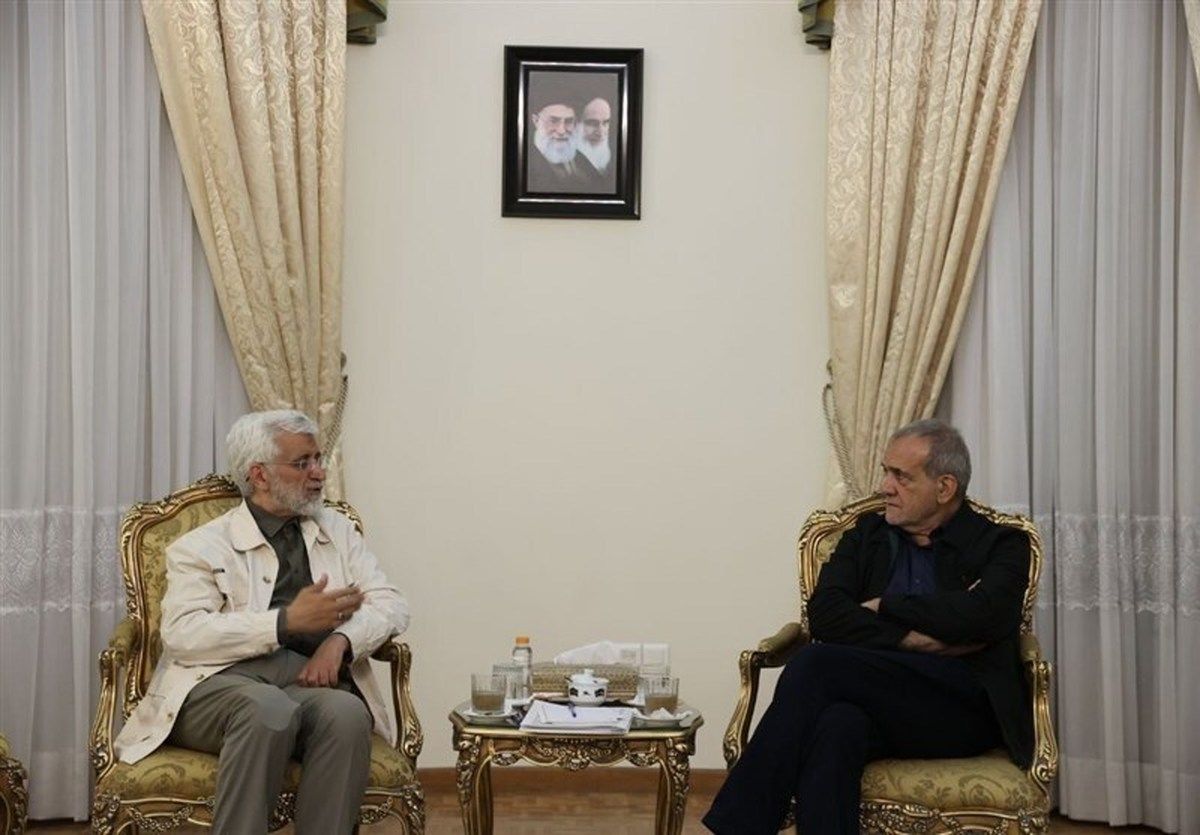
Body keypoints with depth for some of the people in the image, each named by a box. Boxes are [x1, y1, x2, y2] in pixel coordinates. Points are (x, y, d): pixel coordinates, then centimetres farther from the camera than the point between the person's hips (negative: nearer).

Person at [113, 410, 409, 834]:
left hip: (313, 681, 3)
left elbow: (391, 605, 12)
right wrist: (288, 621, -13)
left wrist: (340, 639, -9)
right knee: (268, 707, -38)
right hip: (222, 685, -3)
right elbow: (182, 634, -7)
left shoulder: (337, 531, 21)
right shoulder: (201, 547, 9)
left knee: (346, 713, -33)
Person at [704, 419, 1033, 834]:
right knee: (837, 724, -36)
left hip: (963, 711, -3)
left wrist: (885, 606, 0)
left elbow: (982, 614, -11)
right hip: (877, 704, 3)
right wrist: (919, 639, -8)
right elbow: (824, 615, 4)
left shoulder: (1001, 545, 12)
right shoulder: (867, 534, 22)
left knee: (817, 664, -28)